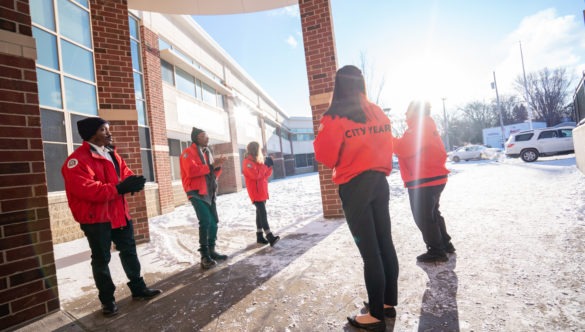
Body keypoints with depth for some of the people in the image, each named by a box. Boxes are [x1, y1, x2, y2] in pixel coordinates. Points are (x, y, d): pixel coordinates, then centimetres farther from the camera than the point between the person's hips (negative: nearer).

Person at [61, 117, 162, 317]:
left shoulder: (112, 155, 11)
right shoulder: (77, 160, -16)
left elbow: (125, 174, 10)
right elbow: (86, 189, -27)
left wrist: (133, 182, -15)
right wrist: (119, 188, -32)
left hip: (119, 214, 8)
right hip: (96, 218, -8)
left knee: (129, 252, 15)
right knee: (101, 260, 7)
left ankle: (138, 289, 30)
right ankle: (107, 300, 22)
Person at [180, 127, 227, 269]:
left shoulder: (207, 152, 19)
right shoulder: (188, 152, -6)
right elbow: (192, 171, -23)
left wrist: (217, 166, -2)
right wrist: (211, 166, -18)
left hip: (209, 192, 8)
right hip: (197, 192, -8)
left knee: (214, 222, 9)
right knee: (205, 222, -17)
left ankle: (211, 251, 21)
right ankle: (205, 256, -12)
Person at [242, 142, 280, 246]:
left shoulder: (257, 161, 17)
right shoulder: (247, 162, -11)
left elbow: (266, 175, 17)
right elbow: (255, 175, -23)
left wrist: (269, 166, 0)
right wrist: (265, 165, -15)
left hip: (262, 191, 9)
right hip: (256, 192, -9)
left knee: (260, 213, 10)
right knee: (262, 213, -16)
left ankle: (259, 236, 16)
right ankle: (270, 236, -22)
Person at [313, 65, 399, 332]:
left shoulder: (335, 117, -12)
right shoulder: (378, 113, 8)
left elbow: (325, 157, -8)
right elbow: (386, 147, 15)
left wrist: (323, 135, 7)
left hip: (354, 187, -6)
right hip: (379, 182, 7)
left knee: (369, 250, -1)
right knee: (385, 244, 14)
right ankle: (389, 303, 28)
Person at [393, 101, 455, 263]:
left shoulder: (420, 126, -15)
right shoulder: (426, 125, 19)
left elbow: (405, 148, -23)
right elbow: (410, 147, 16)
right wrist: (395, 140, 5)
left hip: (423, 180, -11)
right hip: (433, 178, 11)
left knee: (423, 217, -2)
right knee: (432, 214, 22)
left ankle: (436, 251, 6)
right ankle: (445, 244, 32)